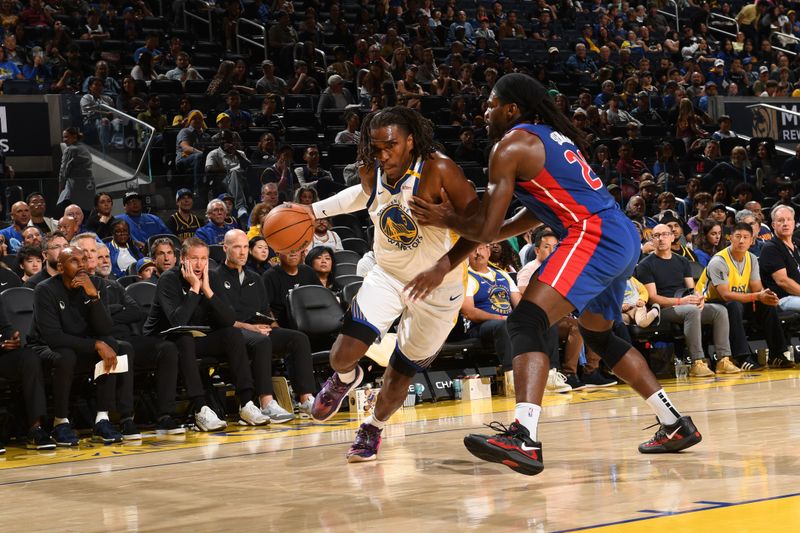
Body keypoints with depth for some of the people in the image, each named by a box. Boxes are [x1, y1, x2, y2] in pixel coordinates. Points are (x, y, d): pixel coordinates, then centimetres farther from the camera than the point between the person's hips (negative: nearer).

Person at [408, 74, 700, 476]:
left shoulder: (511, 145, -4)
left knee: (526, 322, -20)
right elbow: (539, 211, 32)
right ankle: (675, 425, 33)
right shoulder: (554, 136, 24)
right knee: (598, 334, 28)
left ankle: (524, 437, -38)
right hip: (623, 237, 10)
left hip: (594, 237, -10)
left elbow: (486, 230, -6)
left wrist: (446, 219, 12)